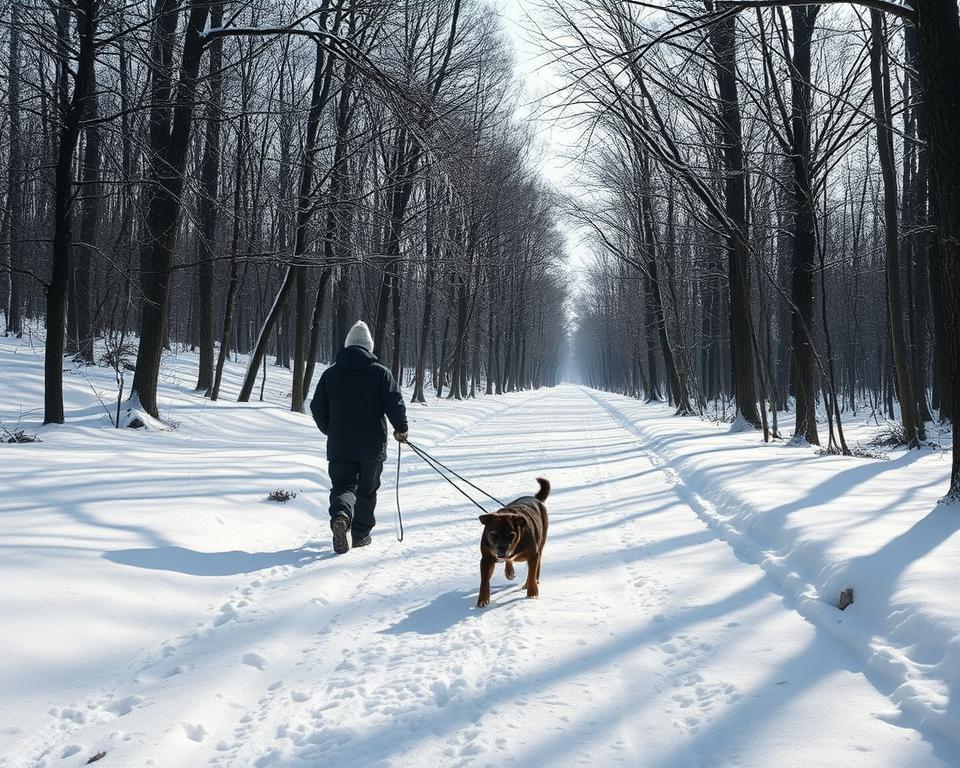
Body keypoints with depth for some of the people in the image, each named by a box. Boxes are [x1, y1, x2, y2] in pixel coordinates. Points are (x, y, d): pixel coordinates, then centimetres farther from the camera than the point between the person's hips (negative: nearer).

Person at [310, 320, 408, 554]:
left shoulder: (330, 373, 4)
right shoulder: (380, 372, -4)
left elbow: (317, 408, 8)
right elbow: (395, 402, -9)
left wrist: (330, 430, 26)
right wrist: (401, 429, 7)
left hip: (339, 446, 1)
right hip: (372, 446, -1)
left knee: (343, 486, 1)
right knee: (367, 490, 14)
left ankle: (341, 515, -29)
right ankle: (360, 534, 20)